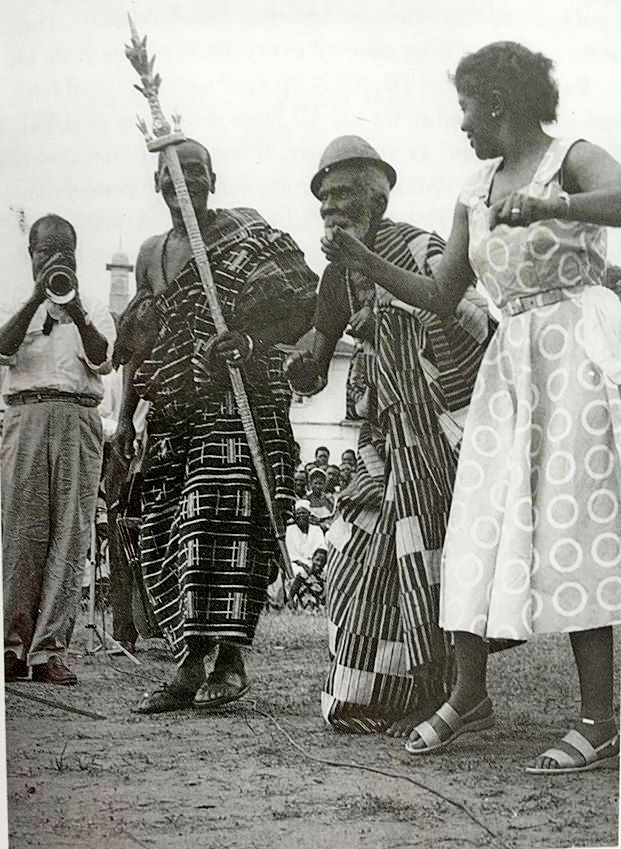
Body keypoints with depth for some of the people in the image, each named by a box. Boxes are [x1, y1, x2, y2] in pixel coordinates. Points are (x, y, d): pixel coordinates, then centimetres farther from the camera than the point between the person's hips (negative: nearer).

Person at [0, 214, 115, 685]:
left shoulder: (94, 310, 21)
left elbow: (101, 360, 1)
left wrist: (74, 308, -12)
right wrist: (39, 296, -10)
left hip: (79, 420, 0)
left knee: (70, 535, -8)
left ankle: (50, 649, -9)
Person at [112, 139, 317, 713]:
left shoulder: (242, 231, 2)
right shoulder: (151, 254, 21)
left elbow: (297, 303, -8)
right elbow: (138, 343, 23)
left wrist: (241, 338, -23)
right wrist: (126, 416, 18)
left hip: (235, 399, -6)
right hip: (170, 413, 7)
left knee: (220, 518, -17)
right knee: (163, 534, 1)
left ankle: (229, 659, -12)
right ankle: (189, 668, 6)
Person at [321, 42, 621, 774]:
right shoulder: (475, 193, 17)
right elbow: (440, 297, 18)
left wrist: (548, 206, -41)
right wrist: (362, 262, 8)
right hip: (509, 364, 7)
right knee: (478, 528, 3)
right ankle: (468, 695, 15)